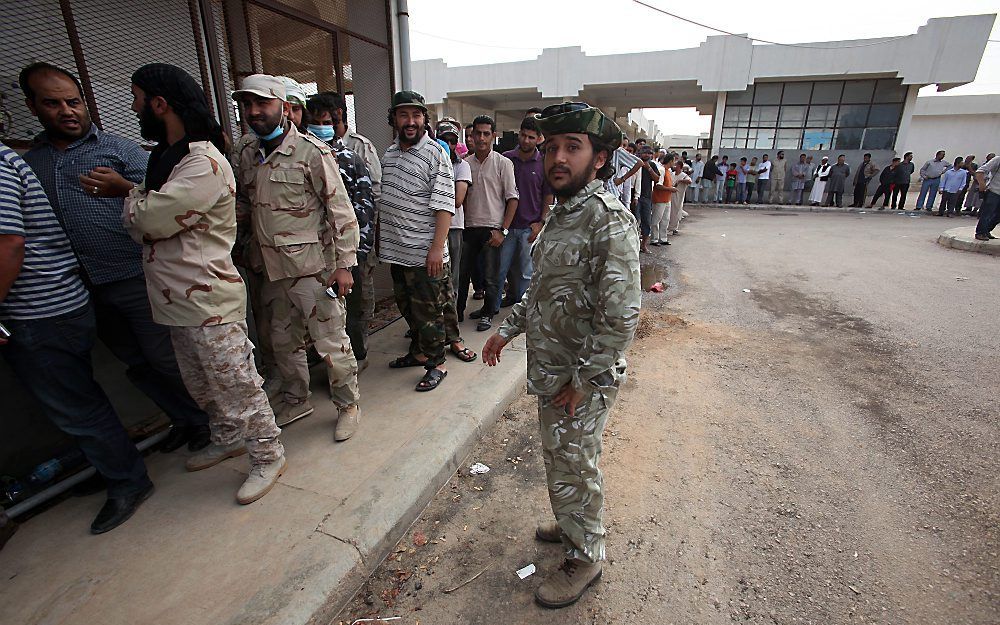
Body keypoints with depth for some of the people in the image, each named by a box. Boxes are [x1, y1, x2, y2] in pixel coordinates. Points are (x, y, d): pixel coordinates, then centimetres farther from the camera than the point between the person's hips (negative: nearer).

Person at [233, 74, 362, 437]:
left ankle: (348, 406, 20)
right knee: (283, 341, 18)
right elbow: (243, 206, 22)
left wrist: (344, 265, -15)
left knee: (331, 343, 0)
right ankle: (296, 401, 38)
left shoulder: (312, 151, -9)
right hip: (273, 270, 7)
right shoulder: (247, 156, 11)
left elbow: (341, 212, -11)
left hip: (313, 268, -7)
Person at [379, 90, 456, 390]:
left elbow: (444, 206, -16)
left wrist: (437, 247, -23)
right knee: (407, 307, 19)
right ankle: (418, 351, 37)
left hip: (424, 253, -7)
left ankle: (436, 363, 16)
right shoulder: (389, 153, 13)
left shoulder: (436, 154, -9)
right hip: (396, 251, 8)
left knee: (428, 312, 1)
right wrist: (381, 238, 18)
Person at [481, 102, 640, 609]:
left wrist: (582, 381, -20)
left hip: (580, 381, -8)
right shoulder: (561, 212, 7)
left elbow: (621, 316, -26)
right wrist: (507, 330, 16)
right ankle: (572, 525, 50)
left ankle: (585, 557, 37)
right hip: (550, 372, 8)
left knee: (573, 469, 11)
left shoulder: (609, 220, -22)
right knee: (559, 459, 25)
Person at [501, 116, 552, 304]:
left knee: (526, 272, 7)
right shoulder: (506, 159, 2)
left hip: (530, 227, -1)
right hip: (507, 225, 2)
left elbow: (548, 197, 3)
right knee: (500, 269, 7)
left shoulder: (544, 164, -1)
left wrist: (540, 223, -6)